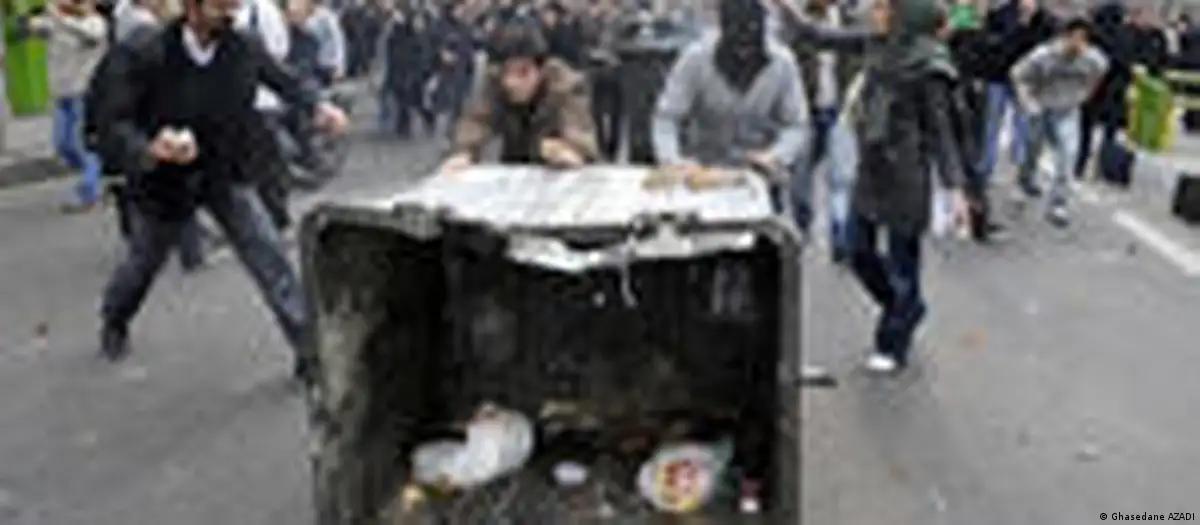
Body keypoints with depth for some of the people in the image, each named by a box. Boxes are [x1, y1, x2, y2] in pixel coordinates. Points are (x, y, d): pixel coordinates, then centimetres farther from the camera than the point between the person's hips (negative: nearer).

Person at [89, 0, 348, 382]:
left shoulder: (246, 48, -17)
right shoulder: (145, 58, -27)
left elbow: (285, 82, 4)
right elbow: (111, 125, -30)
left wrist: (318, 106, -13)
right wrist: (150, 149, -50)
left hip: (227, 174, 1)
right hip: (166, 179, -1)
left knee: (269, 257, -13)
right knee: (144, 262, 22)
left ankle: (309, 348, -2)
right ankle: (113, 322, 54)